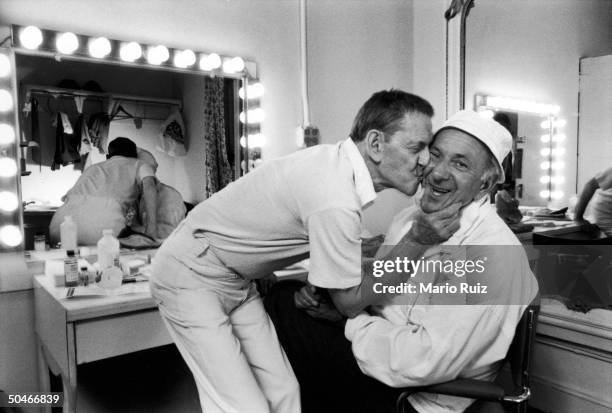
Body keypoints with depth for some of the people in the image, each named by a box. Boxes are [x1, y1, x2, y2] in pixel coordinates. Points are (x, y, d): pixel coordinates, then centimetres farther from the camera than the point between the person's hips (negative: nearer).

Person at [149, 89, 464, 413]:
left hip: (235, 277, 8)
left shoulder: (341, 159, -5)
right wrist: (418, 241, -22)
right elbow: (350, 301, -19)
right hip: (192, 275, -8)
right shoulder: (336, 202, -31)